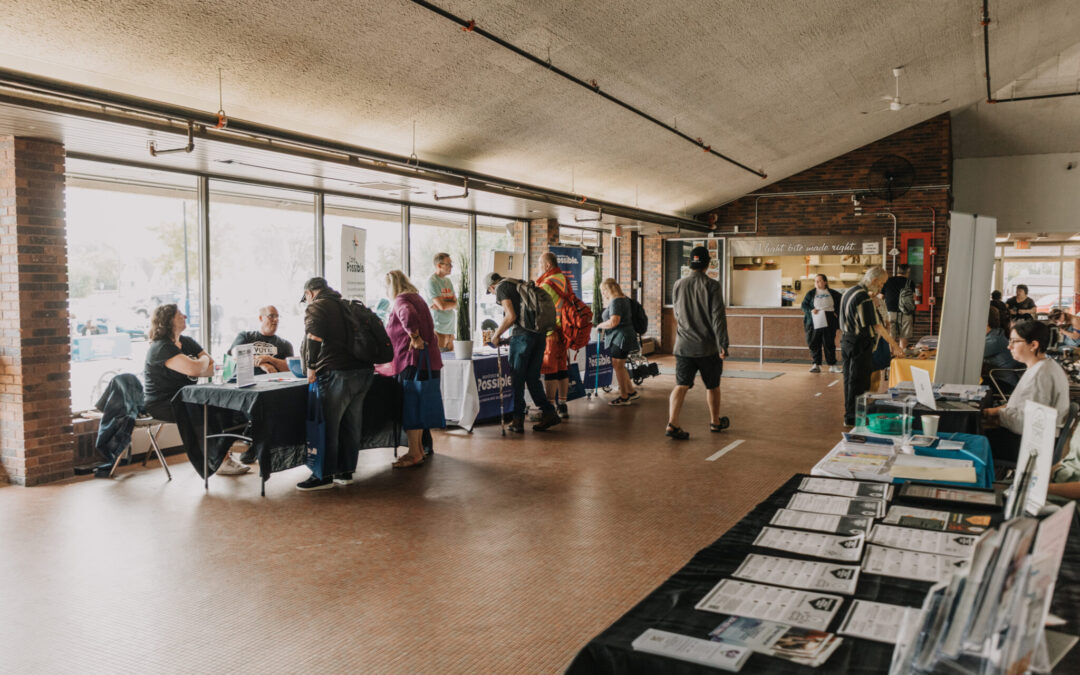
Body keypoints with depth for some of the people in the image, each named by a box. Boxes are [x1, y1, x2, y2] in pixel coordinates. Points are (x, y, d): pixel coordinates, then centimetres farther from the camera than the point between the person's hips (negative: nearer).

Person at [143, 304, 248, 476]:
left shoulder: (187, 342, 12)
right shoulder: (160, 348, -15)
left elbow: (216, 366, 6)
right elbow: (194, 369, -29)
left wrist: (198, 371, -15)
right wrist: (204, 359, -6)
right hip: (163, 405, -8)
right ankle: (221, 461, -15)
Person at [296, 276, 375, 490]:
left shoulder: (316, 307, -3)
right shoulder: (346, 306, 20)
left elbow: (314, 338, -19)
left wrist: (311, 367, -11)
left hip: (337, 374, -8)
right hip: (364, 371, 8)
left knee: (327, 425, 1)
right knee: (351, 424, 13)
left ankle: (325, 475, 7)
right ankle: (345, 471, 21)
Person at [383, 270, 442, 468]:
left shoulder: (401, 301, -10)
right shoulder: (417, 297, 19)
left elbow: (409, 316, -34)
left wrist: (415, 338, -24)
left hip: (412, 360, -10)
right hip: (429, 360, 10)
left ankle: (414, 454, -5)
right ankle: (424, 447, 27)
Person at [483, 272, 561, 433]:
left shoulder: (501, 288, 2)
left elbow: (511, 316, -12)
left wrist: (497, 334, 2)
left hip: (523, 334, -7)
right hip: (539, 334, 7)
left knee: (517, 379, 3)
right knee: (532, 378, 13)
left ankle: (518, 420, 5)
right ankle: (549, 412, 7)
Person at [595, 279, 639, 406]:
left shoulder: (616, 301, -17)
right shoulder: (624, 299, 15)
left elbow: (614, 322, -26)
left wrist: (600, 325, -10)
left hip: (621, 337, -10)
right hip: (619, 338, 10)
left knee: (618, 366, -2)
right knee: (619, 366, 17)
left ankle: (624, 397, 6)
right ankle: (631, 392, 25)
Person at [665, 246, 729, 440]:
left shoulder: (678, 285, 5)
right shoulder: (711, 285, -9)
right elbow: (718, 316, -14)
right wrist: (723, 344, -13)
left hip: (683, 345, 3)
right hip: (707, 346, -3)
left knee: (681, 385, -2)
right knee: (712, 386, 15)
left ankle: (672, 424, -17)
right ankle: (715, 422, 30)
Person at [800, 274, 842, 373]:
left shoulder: (832, 293, 8)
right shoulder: (810, 293, 7)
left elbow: (840, 302, 17)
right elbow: (804, 305, 5)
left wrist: (836, 312, 2)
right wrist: (811, 310, -14)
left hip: (829, 323, 0)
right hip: (814, 322, 0)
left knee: (829, 344, 1)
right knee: (814, 344, 0)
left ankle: (832, 365, 7)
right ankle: (816, 365, 7)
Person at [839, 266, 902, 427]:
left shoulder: (849, 292, 11)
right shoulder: (864, 297, -18)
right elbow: (876, 325, -17)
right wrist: (893, 344, -11)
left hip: (846, 340, 9)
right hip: (860, 344, -9)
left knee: (849, 378, 15)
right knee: (859, 381, -2)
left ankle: (849, 414, 23)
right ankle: (853, 418, 4)